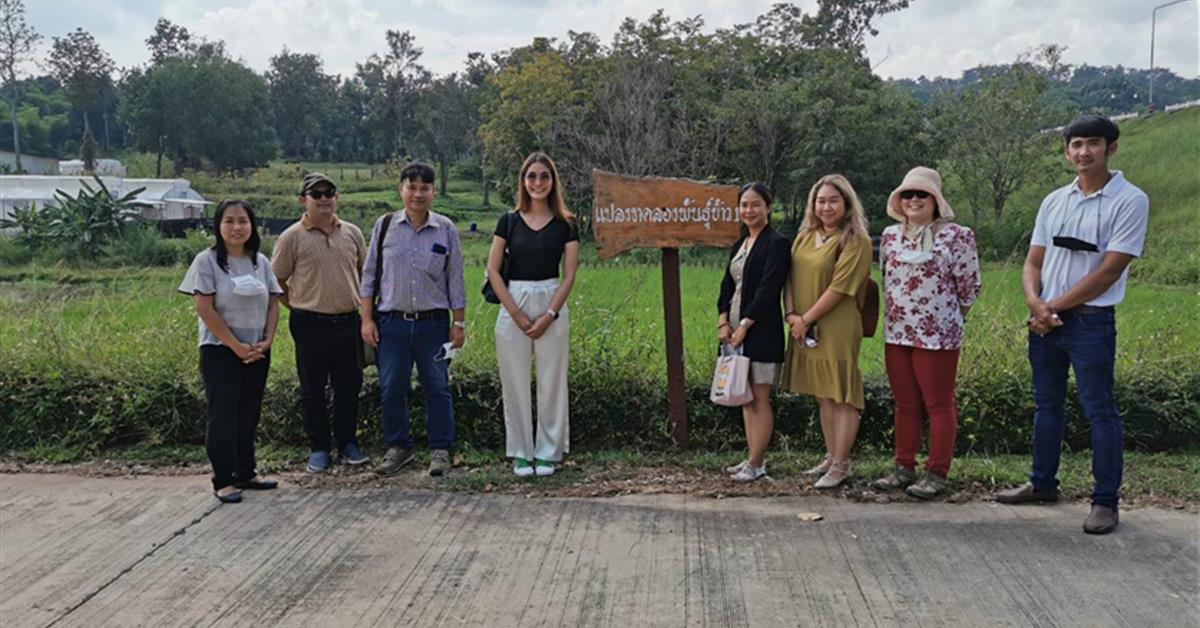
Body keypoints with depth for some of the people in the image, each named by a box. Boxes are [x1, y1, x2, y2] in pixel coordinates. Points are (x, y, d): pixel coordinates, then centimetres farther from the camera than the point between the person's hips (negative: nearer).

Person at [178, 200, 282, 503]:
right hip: (220, 352, -5)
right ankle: (223, 480, 6)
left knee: (249, 415, 12)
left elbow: (273, 304, 8)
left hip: (257, 353, 5)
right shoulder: (207, 261, -8)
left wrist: (266, 341, -5)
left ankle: (246, 472, 23)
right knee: (223, 416, -1)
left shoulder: (260, 262, 6)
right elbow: (204, 310, -12)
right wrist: (236, 346, -13)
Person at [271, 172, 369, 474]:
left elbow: (364, 271, 19)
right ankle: (318, 448, 16)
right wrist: (298, 306, -1)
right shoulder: (292, 237, -4)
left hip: (349, 322, 3)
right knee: (313, 390, 6)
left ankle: (347, 443, 23)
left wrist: (363, 305, 12)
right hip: (311, 324, -3)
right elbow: (276, 280, 3)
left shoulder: (352, 233, 7)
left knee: (349, 386, 10)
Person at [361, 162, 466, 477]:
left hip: (433, 322, -1)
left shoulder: (446, 229, 3)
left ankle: (440, 450, 15)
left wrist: (459, 323, 3)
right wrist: (367, 319, 1)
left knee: (437, 387, 3)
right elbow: (369, 275, 7)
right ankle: (398, 448, 20)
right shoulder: (384, 226, 4)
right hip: (391, 321, 1)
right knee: (391, 389, 5)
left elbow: (455, 279, 6)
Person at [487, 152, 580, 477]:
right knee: (515, 383, 4)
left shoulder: (565, 224, 3)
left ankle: (548, 453, 16)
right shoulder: (509, 221, 4)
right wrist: (516, 313, -8)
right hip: (513, 306, 1)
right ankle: (520, 454, 16)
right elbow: (493, 270, 0)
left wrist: (549, 315, -9)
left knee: (551, 381, 4)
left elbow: (569, 274, 0)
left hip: (551, 305, 0)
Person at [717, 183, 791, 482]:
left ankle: (756, 464, 4)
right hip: (736, 330, 8)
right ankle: (753, 458, 20)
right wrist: (723, 322, -1)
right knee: (746, 398, 12)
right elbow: (728, 285, 13)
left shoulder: (777, 244, -8)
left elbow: (768, 290, -15)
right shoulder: (739, 245, 17)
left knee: (759, 399, -3)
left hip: (761, 331, -8)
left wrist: (744, 325, -16)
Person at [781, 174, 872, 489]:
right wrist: (791, 315, -5)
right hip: (806, 330, 7)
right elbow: (790, 277, 9)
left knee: (842, 397, -1)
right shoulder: (805, 237, 13)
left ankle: (841, 465, 6)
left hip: (837, 329, -7)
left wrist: (806, 319, -13)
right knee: (823, 395, 15)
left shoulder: (855, 241, -9)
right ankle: (831, 456, 25)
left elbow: (839, 288, -15)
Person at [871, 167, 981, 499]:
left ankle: (937, 473, 11)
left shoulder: (957, 235, -8)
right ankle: (904, 468, 22)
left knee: (938, 405, 3)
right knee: (905, 404, 13)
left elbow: (969, 285, -3)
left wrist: (947, 316, 8)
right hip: (896, 332, 6)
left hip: (937, 334, -5)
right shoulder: (890, 235, 9)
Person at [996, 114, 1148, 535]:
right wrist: (1035, 303, -10)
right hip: (1044, 320, 6)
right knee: (1047, 405, 15)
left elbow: (1110, 270, -14)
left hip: (1091, 322, -6)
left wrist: (1055, 307, -12)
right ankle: (1043, 484, 28)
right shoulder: (1054, 201, 9)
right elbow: (1033, 262, 10)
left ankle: (1106, 501, 9)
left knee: (1099, 412, 0)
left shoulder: (1130, 201, -8)